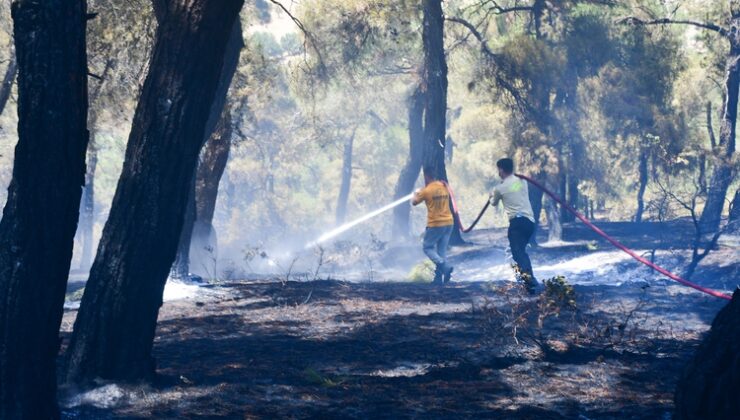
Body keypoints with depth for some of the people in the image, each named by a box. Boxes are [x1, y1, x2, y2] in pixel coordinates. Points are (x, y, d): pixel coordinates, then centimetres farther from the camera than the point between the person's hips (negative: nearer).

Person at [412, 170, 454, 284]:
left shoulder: (426, 190, -11)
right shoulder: (444, 187, 6)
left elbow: (414, 202, 1)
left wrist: (416, 194, 24)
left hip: (435, 224, -6)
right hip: (449, 223, 6)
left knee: (428, 248, 6)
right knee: (442, 250, 10)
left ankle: (445, 266, -17)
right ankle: (439, 277, 6)